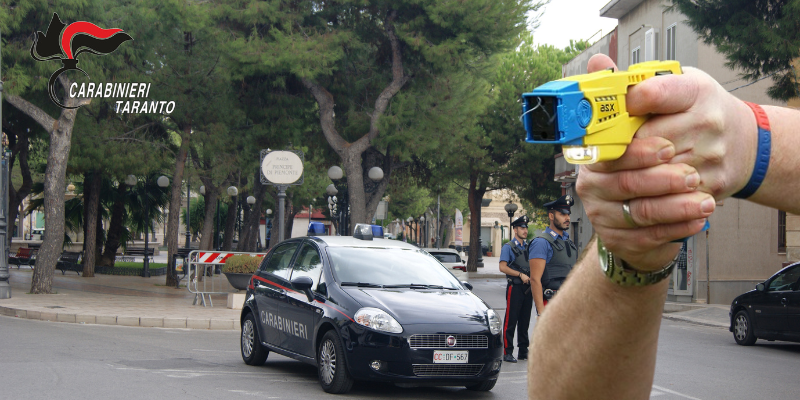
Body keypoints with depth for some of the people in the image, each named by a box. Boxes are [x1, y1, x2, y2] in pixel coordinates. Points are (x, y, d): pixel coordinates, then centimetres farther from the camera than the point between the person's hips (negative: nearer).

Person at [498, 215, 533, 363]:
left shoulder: (529, 247, 18)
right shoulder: (508, 247, -1)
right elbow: (502, 267, -11)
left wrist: (532, 277, 4)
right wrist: (520, 275, -16)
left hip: (527, 288, 6)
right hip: (515, 288, -6)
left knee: (524, 321, 10)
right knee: (510, 321, -6)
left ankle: (523, 351, 16)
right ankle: (508, 353, -4)